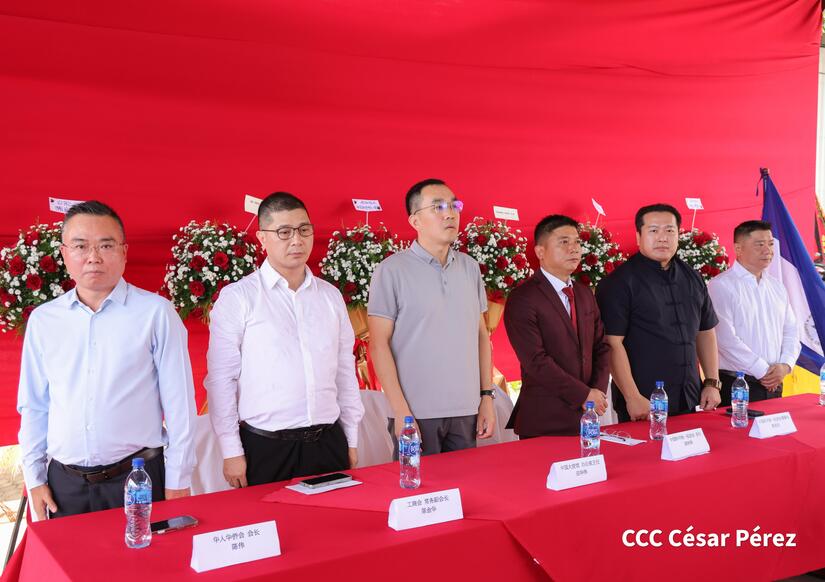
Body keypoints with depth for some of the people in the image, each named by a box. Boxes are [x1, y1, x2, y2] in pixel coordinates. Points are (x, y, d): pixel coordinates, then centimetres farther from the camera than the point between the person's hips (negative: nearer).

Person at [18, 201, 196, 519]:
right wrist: (35, 478, 8)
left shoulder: (156, 312, -7)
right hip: (64, 483, 3)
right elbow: (33, 406, 11)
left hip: (138, 479, -3)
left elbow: (178, 403, -5)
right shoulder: (43, 320, 4)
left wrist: (177, 481, -4)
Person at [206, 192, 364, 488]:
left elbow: (345, 372, 13)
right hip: (264, 448, -4)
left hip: (328, 442, 4)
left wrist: (351, 441, 12)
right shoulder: (237, 297, -4)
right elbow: (221, 379, -4)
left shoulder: (331, 296, 10)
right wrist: (231, 452, -7)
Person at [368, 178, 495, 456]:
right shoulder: (391, 270, -6)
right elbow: (379, 344, -8)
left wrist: (487, 396, 7)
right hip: (417, 414, -4)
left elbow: (481, 335, 13)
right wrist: (401, 412, -12)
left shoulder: (470, 267, 9)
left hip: (467, 412, 5)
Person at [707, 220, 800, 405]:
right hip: (735, 386, -6)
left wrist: (785, 365, -4)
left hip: (774, 385, 6)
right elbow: (725, 338, -16)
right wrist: (763, 371, -13)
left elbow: (791, 331, 15)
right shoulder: (721, 285, -9)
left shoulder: (776, 286, 14)